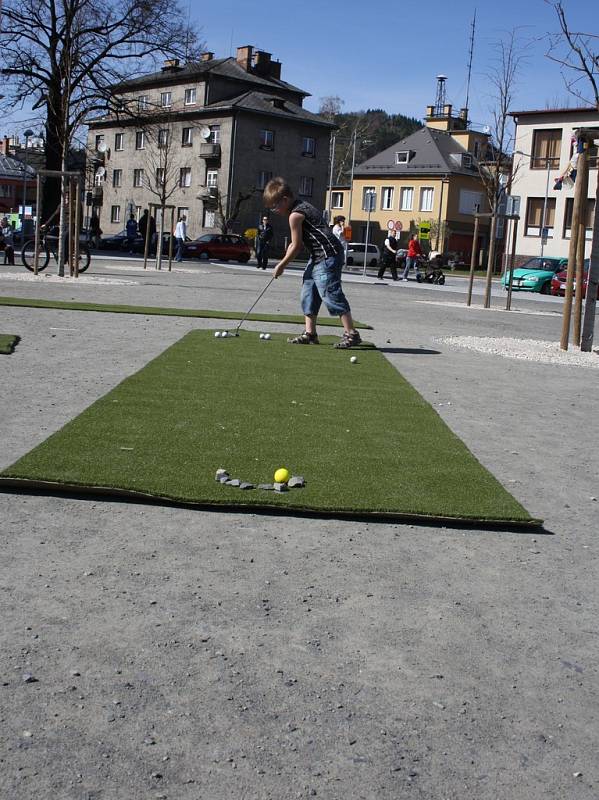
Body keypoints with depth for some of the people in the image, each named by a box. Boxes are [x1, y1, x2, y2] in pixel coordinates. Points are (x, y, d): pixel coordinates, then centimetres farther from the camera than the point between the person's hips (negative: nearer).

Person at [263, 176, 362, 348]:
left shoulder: (295, 215, -14)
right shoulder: (302, 206, 16)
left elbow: (296, 246, -9)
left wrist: (281, 265, 2)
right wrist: (292, 245, 2)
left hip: (328, 256, -11)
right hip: (318, 257, 11)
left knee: (331, 294, -11)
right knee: (309, 294, 12)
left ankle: (351, 334, -8)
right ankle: (310, 333, 16)